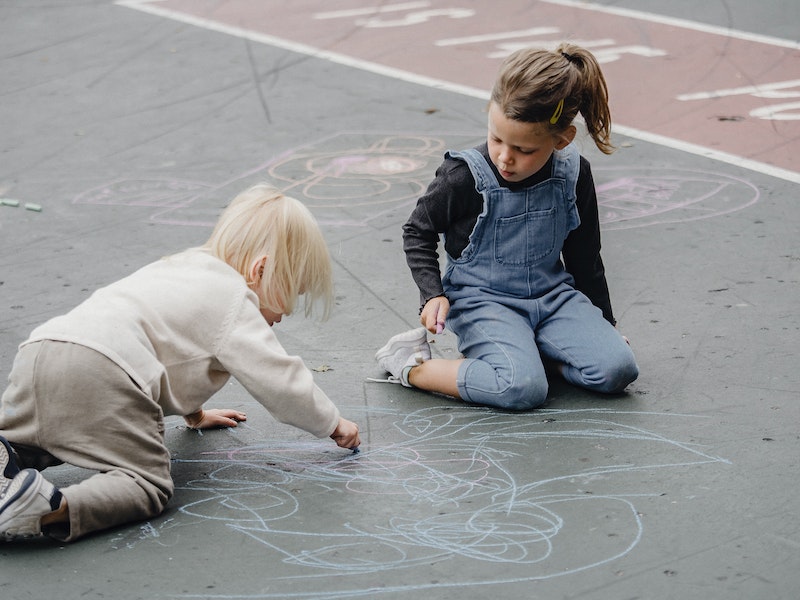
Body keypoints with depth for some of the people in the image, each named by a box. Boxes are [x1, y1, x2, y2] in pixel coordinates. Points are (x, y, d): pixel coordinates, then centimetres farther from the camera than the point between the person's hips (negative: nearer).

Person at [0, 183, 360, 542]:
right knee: (148, 487, -8)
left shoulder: (183, 268, 35)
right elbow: (281, 381, 5)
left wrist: (194, 414, 61)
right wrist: (333, 424, 20)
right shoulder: (235, 301, 8)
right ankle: (50, 511, -32)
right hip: (98, 376, -9)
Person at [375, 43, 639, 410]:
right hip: (481, 300, -4)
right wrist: (433, 294, -12)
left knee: (617, 369, -17)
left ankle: (521, 351, 0)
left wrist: (603, 321, 16)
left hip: (552, 294, 5)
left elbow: (584, 255, 10)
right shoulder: (465, 177, -17)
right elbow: (418, 232, 0)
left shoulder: (573, 174, -5)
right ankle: (411, 367, -11)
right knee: (524, 389, -30)